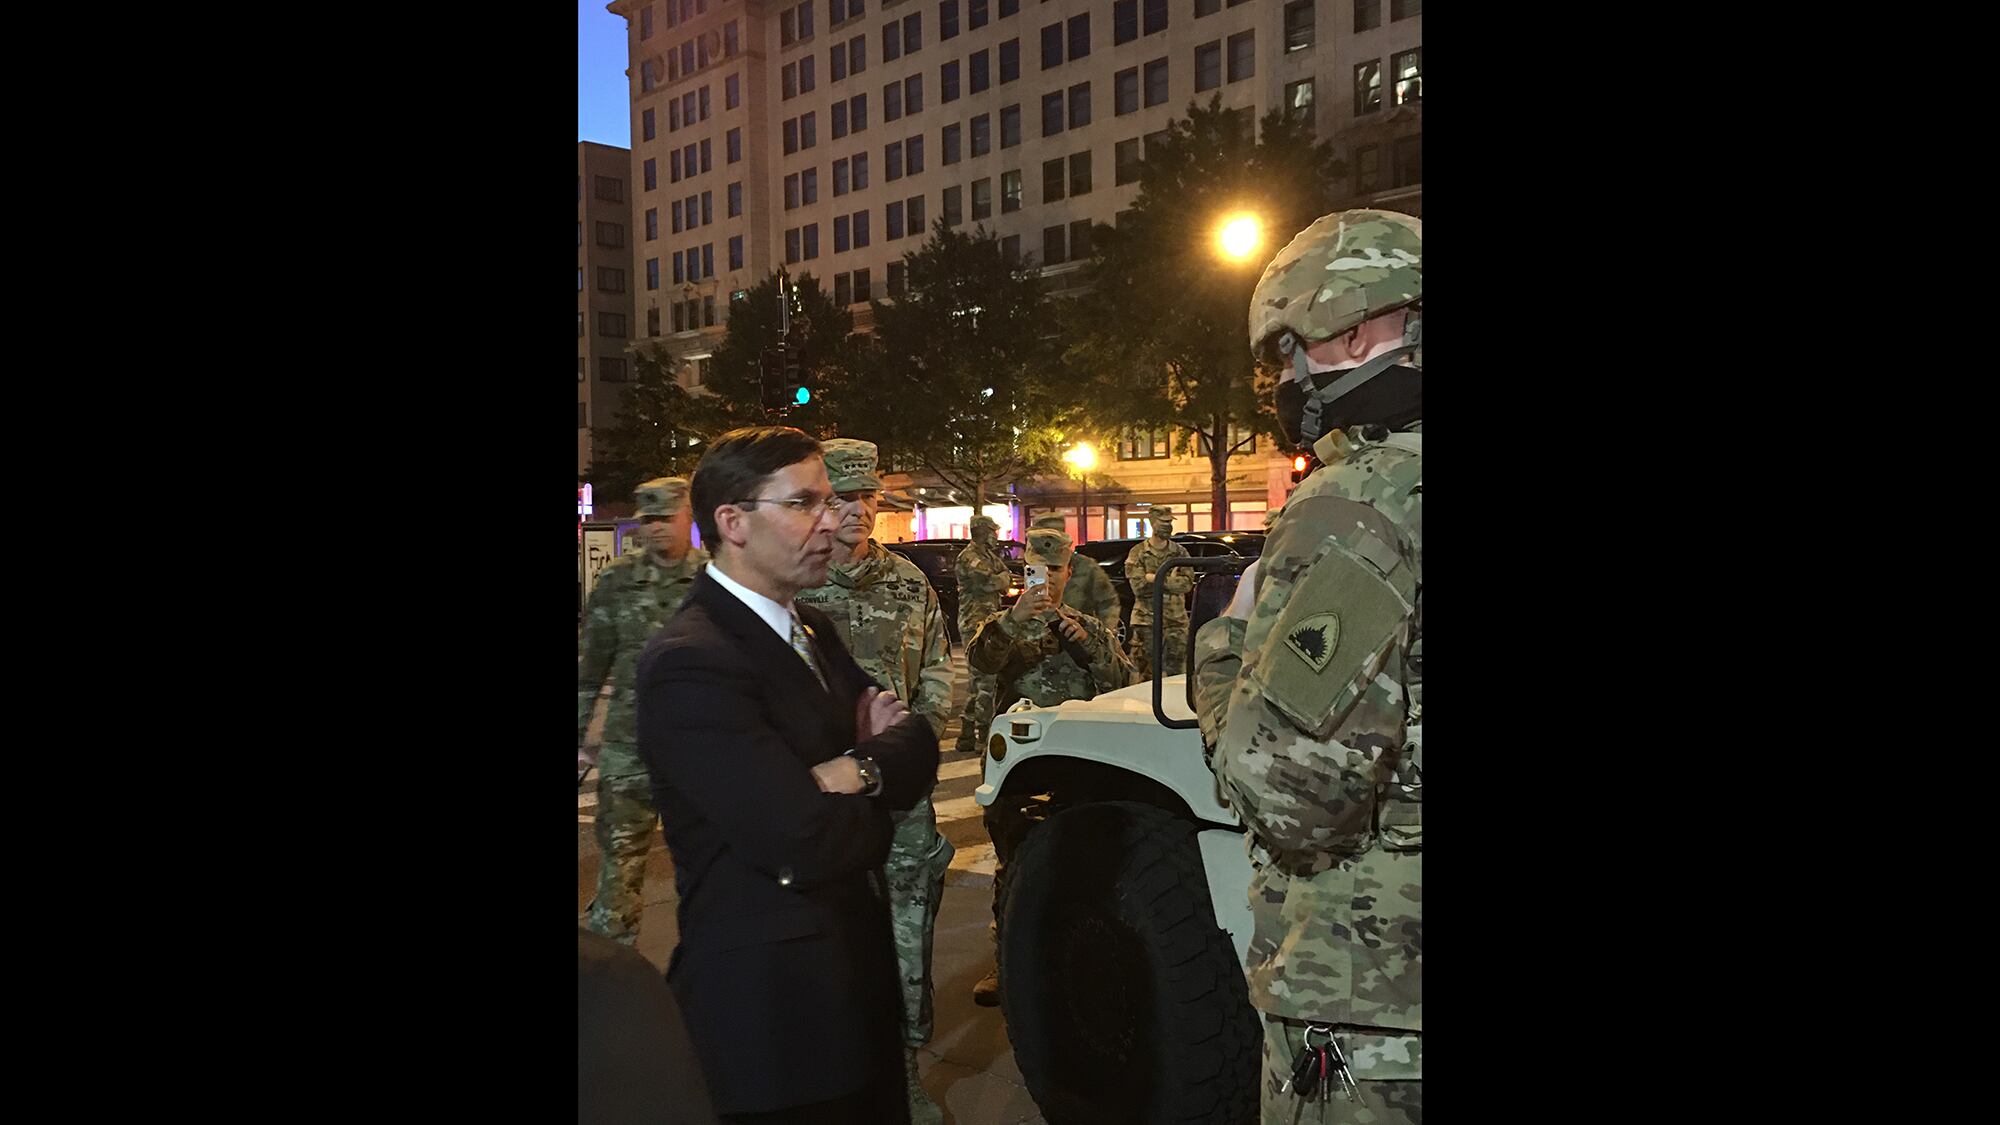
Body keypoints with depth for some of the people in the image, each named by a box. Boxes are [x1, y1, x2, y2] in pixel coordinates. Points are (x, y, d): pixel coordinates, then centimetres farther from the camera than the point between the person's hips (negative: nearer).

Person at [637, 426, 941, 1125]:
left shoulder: (813, 630, 10)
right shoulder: (689, 663, -20)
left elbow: (918, 744, 4)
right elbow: (809, 844, -26)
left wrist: (859, 767, -17)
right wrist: (874, 797, -5)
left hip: (856, 975, 8)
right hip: (773, 1006, -8)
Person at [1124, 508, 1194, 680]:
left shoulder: (1180, 552, 8)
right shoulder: (1137, 553, 0)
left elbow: (1187, 582, -7)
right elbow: (1138, 586, -12)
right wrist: (1170, 580, -9)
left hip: (1176, 621, 2)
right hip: (1147, 621, -2)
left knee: (1177, 672, 5)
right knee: (1147, 675, 1)